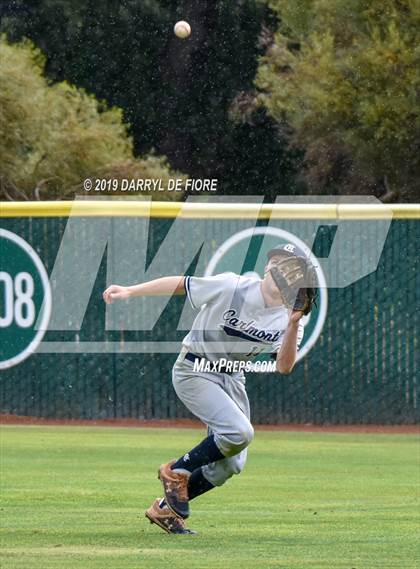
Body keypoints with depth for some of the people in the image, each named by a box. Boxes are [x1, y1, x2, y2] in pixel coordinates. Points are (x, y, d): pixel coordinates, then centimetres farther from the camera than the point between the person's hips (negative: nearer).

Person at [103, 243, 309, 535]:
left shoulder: (287, 318, -7)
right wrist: (129, 291, -18)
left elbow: (284, 367, -19)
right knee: (240, 432, -25)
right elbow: (179, 283, -13)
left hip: (232, 378, 6)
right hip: (194, 372, -6)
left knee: (232, 463, 4)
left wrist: (294, 325, -33)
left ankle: (166, 509, 21)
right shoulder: (231, 287, -20)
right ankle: (177, 472, -2)